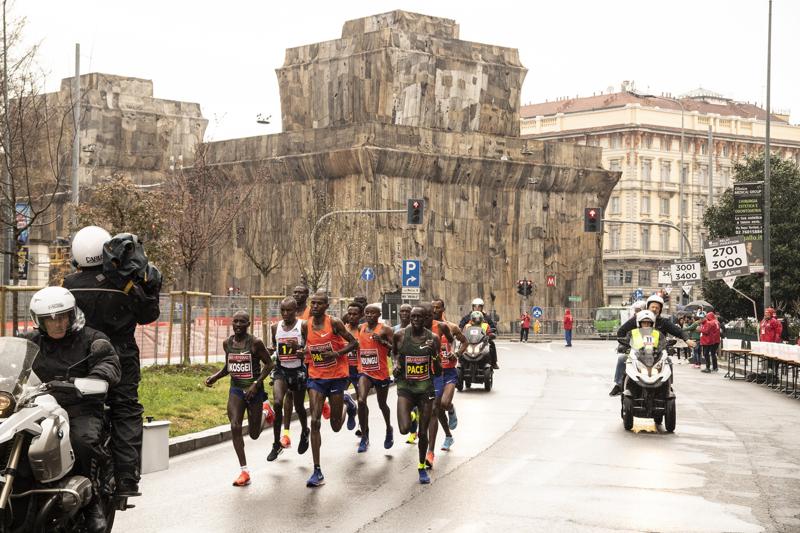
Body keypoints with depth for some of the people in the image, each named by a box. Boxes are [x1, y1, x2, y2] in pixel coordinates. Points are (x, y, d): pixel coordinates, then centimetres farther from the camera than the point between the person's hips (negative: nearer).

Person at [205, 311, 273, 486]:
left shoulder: (255, 343, -12)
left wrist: (256, 384, -17)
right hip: (236, 390, 3)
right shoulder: (227, 343, 3)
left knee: (254, 434, 8)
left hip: (254, 391, -3)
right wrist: (215, 377, 0)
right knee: (235, 426, -17)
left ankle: (264, 413, 44)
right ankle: (244, 471, -12)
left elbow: (268, 364, -8)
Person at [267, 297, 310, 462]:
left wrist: (299, 348, -26)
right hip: (281, 370, 2)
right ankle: (277, 444, -9)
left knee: (299, 407, 13)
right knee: (277, 403, -19)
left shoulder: (304, 326, -8)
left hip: (298, 370, -2)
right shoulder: (275, 327, 4)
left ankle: (305, 432, 46)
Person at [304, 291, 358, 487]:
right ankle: (317, 471, -9)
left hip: (337, 376, -3)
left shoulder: (334, 323, -11)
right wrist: (305, 353, -4)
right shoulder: (306, 326, 1)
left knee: (336, 426, 7)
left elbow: (353, 343, -7)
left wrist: (336, 353, -20)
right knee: (315, 422, -11)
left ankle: (347, 404, 44)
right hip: (316, 377, 3)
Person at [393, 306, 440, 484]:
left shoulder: (433, 338, -4)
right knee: (404, 429, -18)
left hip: (425, 387, 1)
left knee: (423, 432, 6)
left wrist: (435, 353, -19)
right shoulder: (400, 335, -5)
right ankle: (411, 416, 20)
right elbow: (394, 352, 18)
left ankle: (422, 467, 28)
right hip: (405, 387, -1)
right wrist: (396, 364, -2)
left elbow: (438, 371, -2)